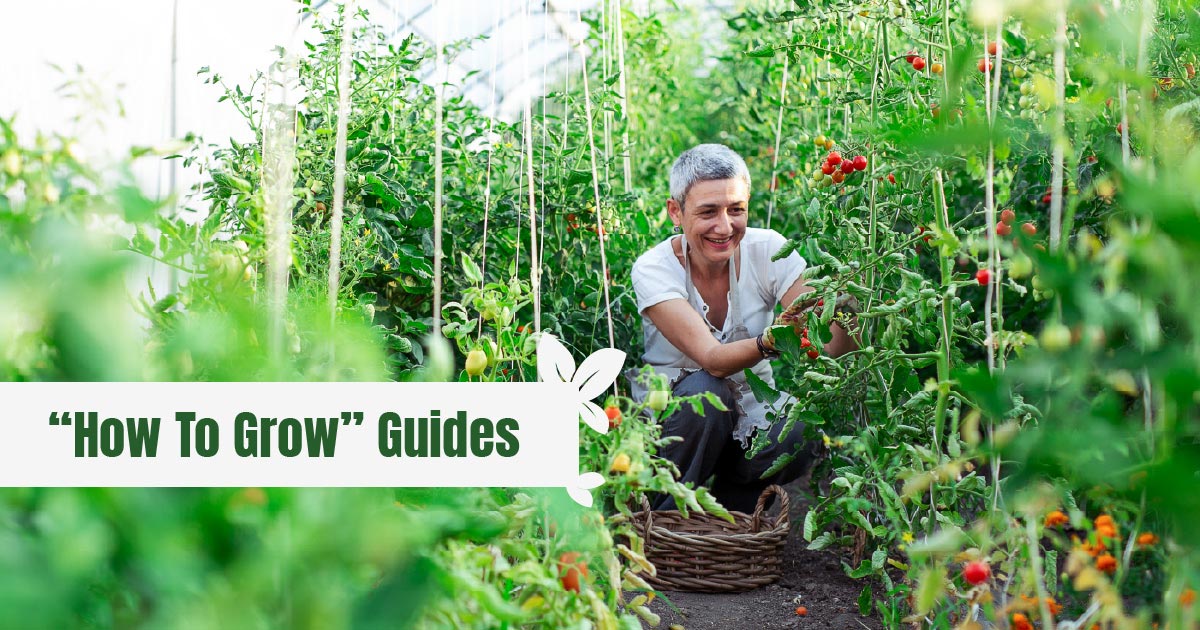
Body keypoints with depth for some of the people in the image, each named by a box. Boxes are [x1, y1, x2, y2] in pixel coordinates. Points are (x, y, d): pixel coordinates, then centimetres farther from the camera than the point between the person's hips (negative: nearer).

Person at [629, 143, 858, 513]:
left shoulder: (767, 251, -12)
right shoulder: (653, 269, -18)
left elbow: (831, 349, -19)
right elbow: (712, 359, -31)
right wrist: (773, 341, -51)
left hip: (752, 415, 2)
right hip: (671, 419, -2)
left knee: (805, 433, -28)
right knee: (706, 393, -34)